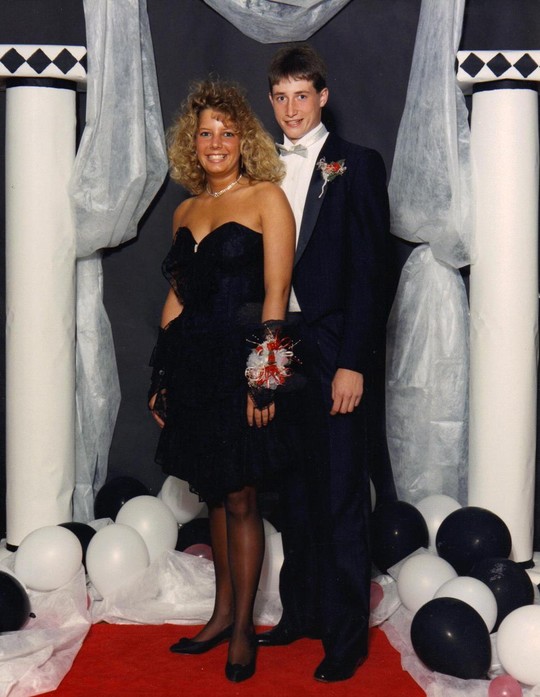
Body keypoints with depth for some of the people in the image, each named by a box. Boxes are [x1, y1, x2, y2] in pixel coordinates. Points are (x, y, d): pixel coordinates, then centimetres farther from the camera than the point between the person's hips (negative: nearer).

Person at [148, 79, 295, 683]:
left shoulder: (266, 197, -3)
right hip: (192, 363, 6)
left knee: (239, 500, 1)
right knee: (214, 495, 14)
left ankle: (243, 627, 14)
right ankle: (222, 614, 27)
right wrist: (162, 376, 11)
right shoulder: (186, 211, 15)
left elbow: (275, 292, -10)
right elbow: (176, 296, 16)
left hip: (241, 361, -6)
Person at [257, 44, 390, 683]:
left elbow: (368, 270, -7)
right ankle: (301, 612, 27)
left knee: (341, 497, -1)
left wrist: (352, 362, -14)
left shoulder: (357, 165, -2)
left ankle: (347, 635, 8)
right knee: (294, 491, 14)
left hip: (331, 350, -5)